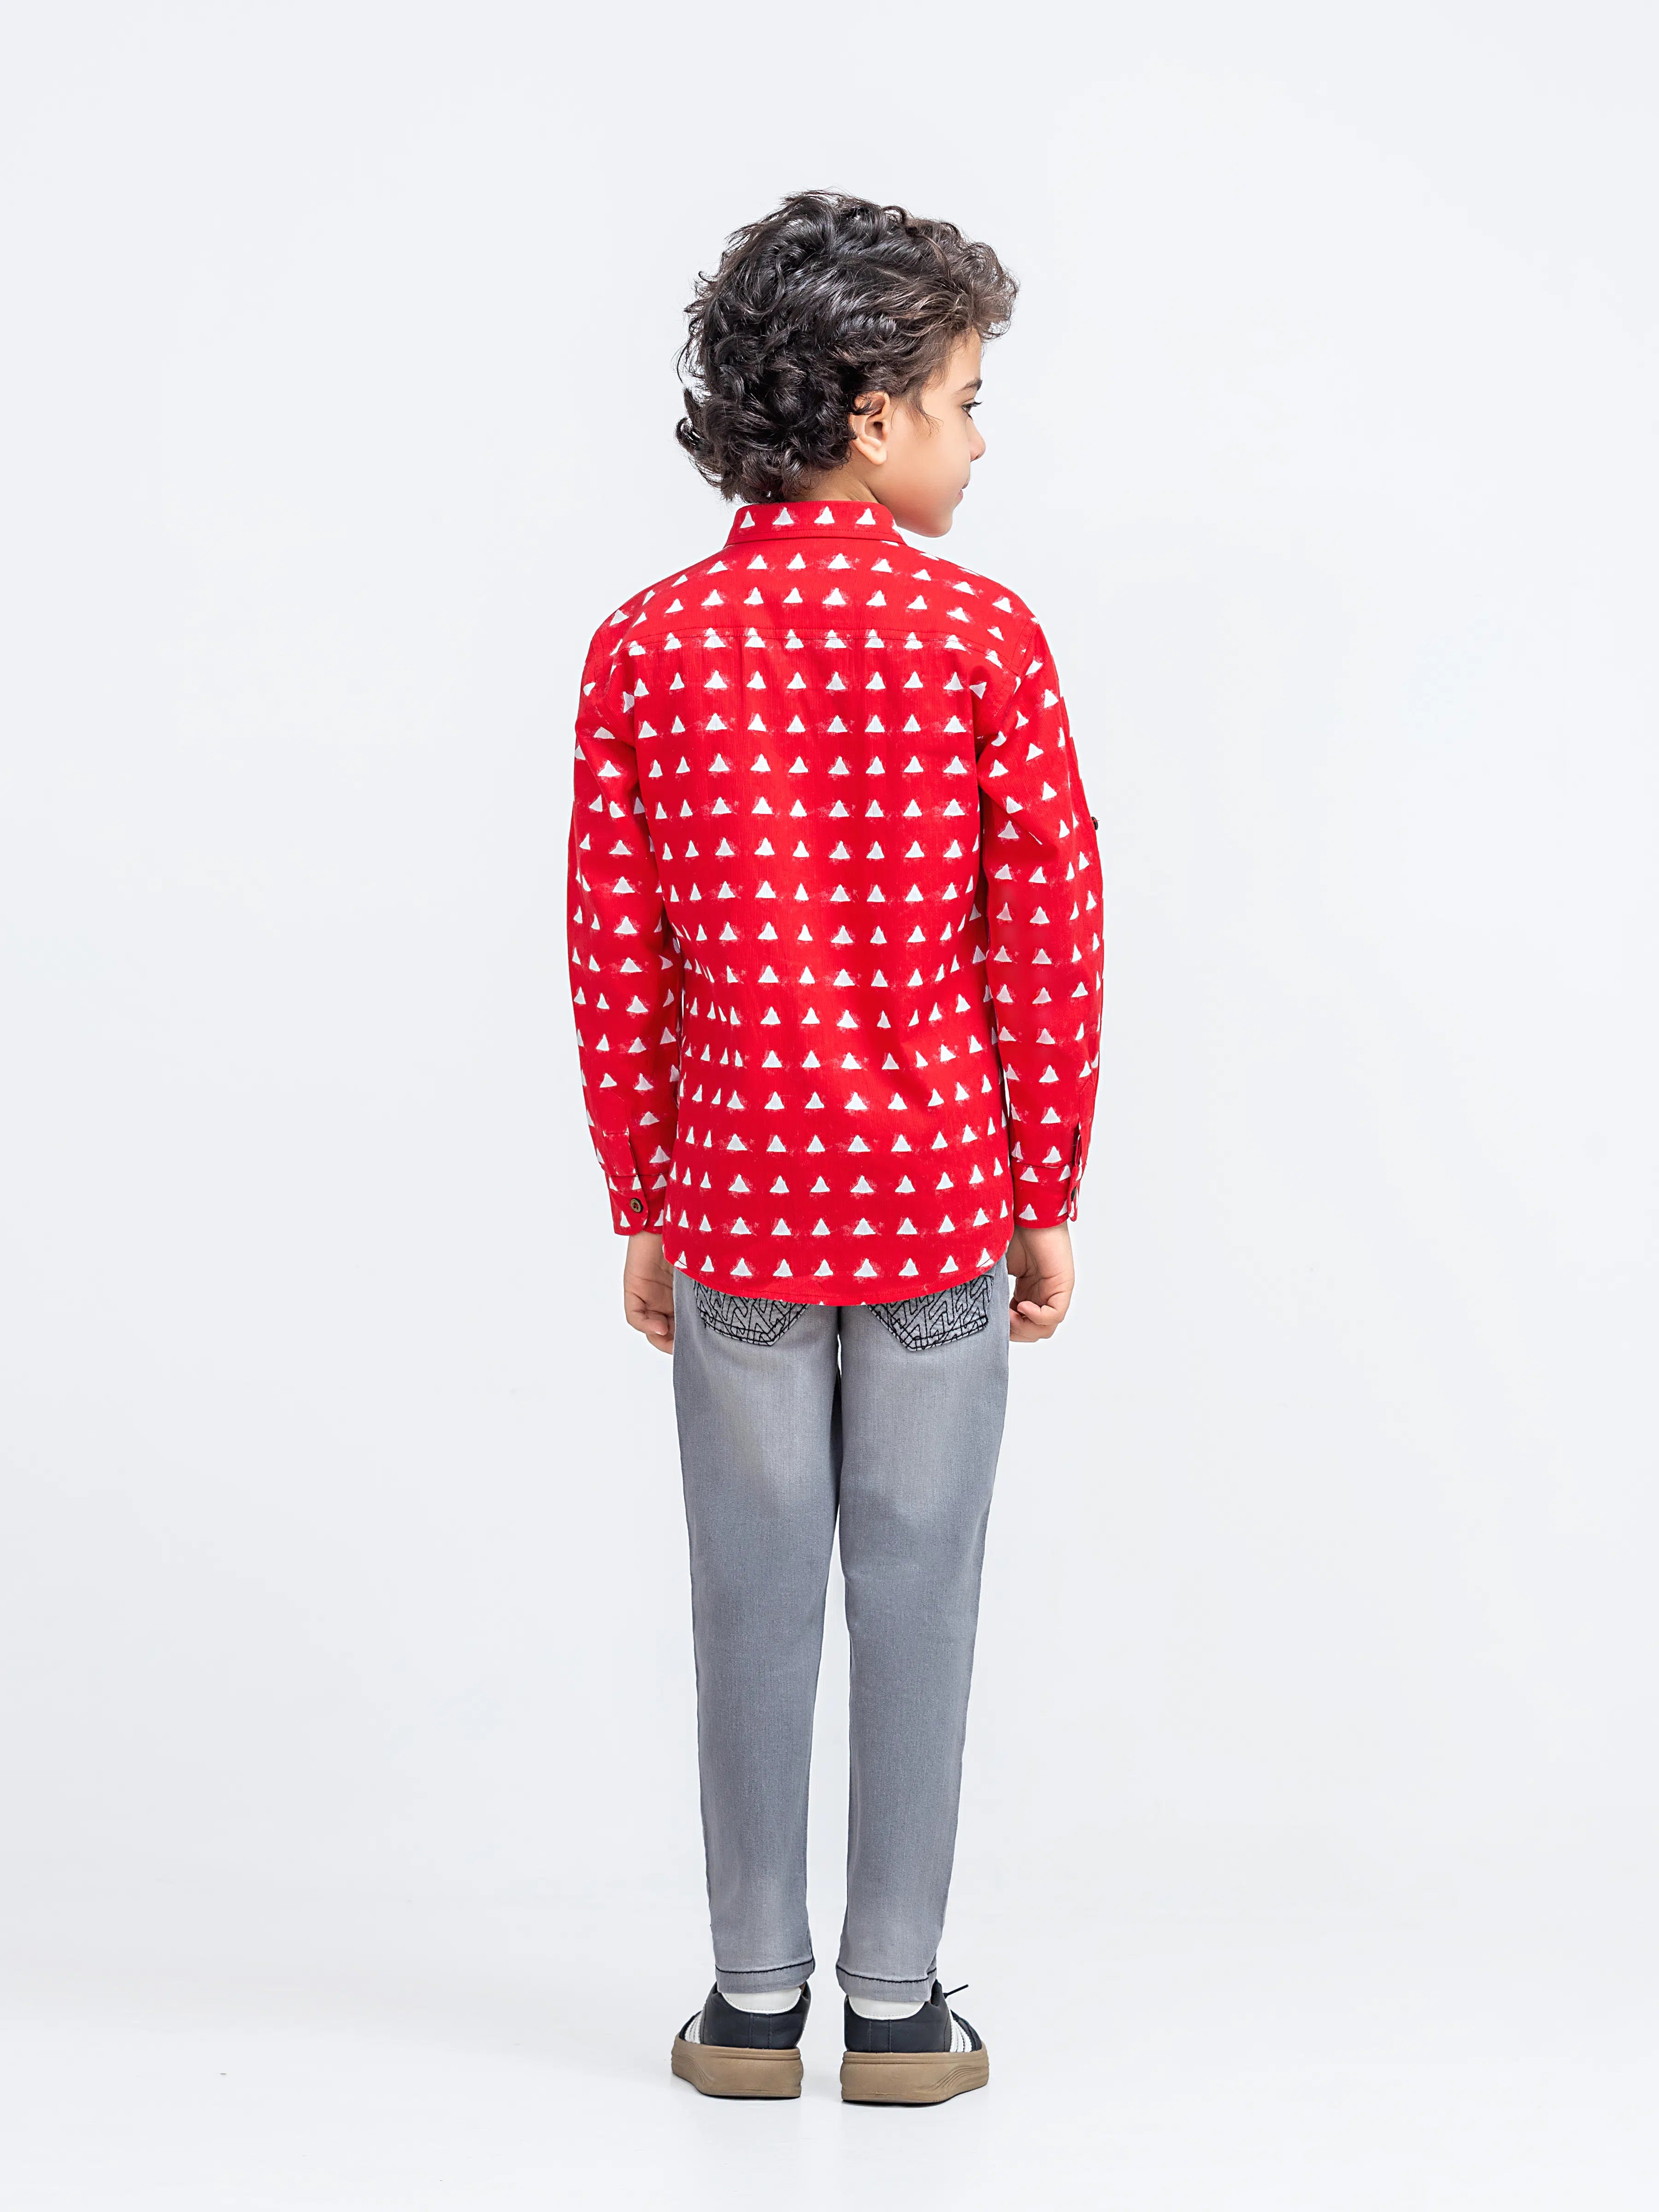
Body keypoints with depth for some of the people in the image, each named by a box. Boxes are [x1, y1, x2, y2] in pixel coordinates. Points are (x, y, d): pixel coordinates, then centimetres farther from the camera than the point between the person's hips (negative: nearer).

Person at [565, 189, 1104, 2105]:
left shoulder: (644, 650, -3)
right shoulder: (985, 642, -8)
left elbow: (613, 964, -1)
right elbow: (1050, 947, -6)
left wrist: (643, 1212, 8)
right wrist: (1049, 1202, 4)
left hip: (739, 1201, 2)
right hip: (939, 1200, -1)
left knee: (753, 1607, 11)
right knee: (916, 1602, 8)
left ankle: (754, 2002, 20)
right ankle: (895, 2008, 17)